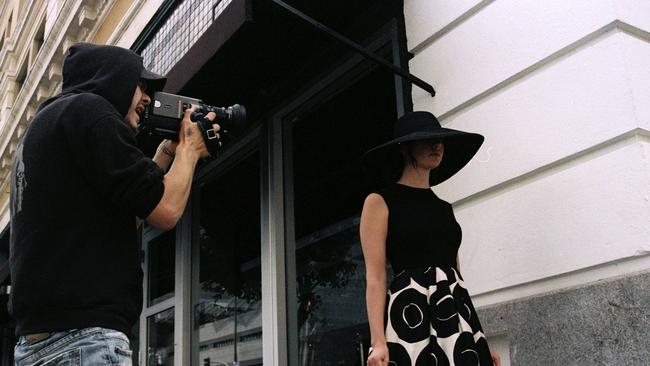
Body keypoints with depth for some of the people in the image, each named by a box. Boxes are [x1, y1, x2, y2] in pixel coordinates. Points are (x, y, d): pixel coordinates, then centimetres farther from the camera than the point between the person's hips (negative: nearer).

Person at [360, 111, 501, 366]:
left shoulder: (444, 209, 19)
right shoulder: (379, 202, 2)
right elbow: (375, 277, -6)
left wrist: (478, 338, 13)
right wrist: (378, 341, -18)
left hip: (458, 318, 6)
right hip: (411, 316, -5)